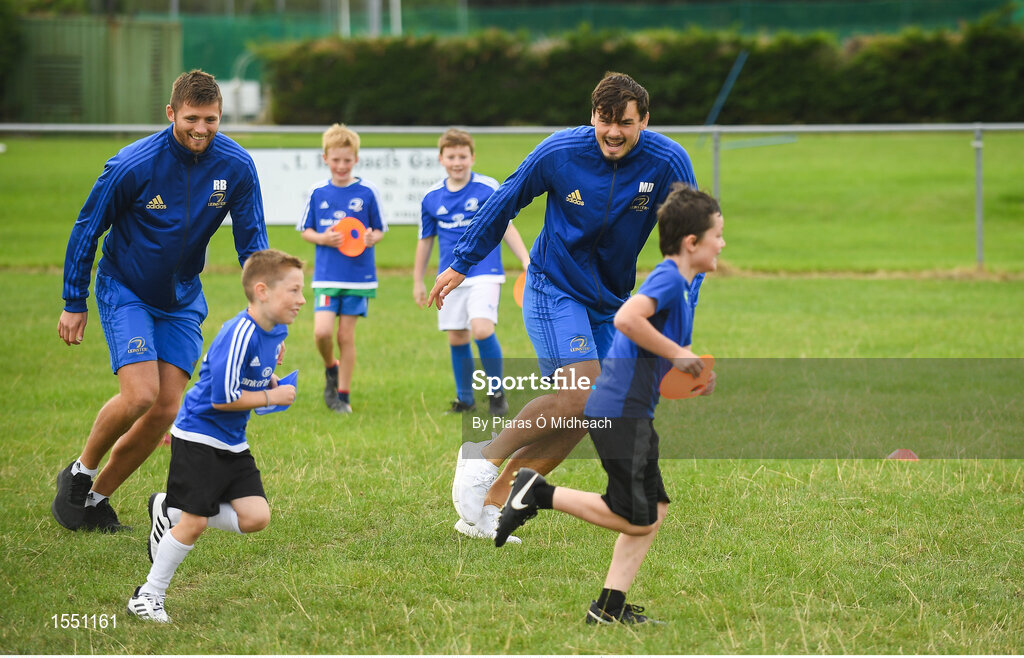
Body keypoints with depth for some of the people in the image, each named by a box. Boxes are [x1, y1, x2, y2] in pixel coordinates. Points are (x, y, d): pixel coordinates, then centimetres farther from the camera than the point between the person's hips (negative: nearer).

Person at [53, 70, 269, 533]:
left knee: (166, 410, -4)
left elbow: (252, 242, -2)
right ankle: (79, 473, 4)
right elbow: (86, 230, -9)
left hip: (182, 299, 4)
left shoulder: (237, 167, -12)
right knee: (140, 394, -21)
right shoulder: (133, 165, -22)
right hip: (125, 290, -4)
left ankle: (98, 496, 13)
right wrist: (74, 303, -5)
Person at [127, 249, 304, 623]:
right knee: (194, 524, -9)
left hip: (232, 444, 8)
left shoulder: (275, 332, 3)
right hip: (198, 439, -8)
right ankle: (148, 597, 7)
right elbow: (223, 398, -24)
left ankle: (170, 511, 16)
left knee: (256, 517, -3)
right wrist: (273, 397, -14)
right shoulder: (239, 336, -25)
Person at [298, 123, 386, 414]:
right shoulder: (317, 193, 2)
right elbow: (305, 230, 10)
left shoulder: (367, 192, -1)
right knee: (322, 331, -14)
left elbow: (379, 229, 7)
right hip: (326, 275, 1)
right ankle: (330, 369, 18)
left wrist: (371, 238, -15)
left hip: (359, 275, -1)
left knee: (346, 336, 3)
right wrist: (322, 238, -11)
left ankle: (343, 395, 16)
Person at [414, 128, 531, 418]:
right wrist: (418, 281, 19)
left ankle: (497, 394, -4)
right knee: (457, 338, 6)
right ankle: (465, 399, 22)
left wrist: (526, 260, -7)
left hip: (484, 272, -4)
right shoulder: (431, 198, 5)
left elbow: (506, 227, 1)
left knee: (482, 329, -20)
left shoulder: (487, 188, -4)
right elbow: (426, 239, 16)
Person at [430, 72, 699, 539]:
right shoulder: (559, 152, -16)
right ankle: (485, 457, -4)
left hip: (611, 301, 4)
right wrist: (460, 264, 7)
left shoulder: (667, 163, -14)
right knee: (579, 396, -22)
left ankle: (491, 504, 8)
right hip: (554, 289, -4)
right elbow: (506, 201, 1)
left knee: (580, 420, -1)